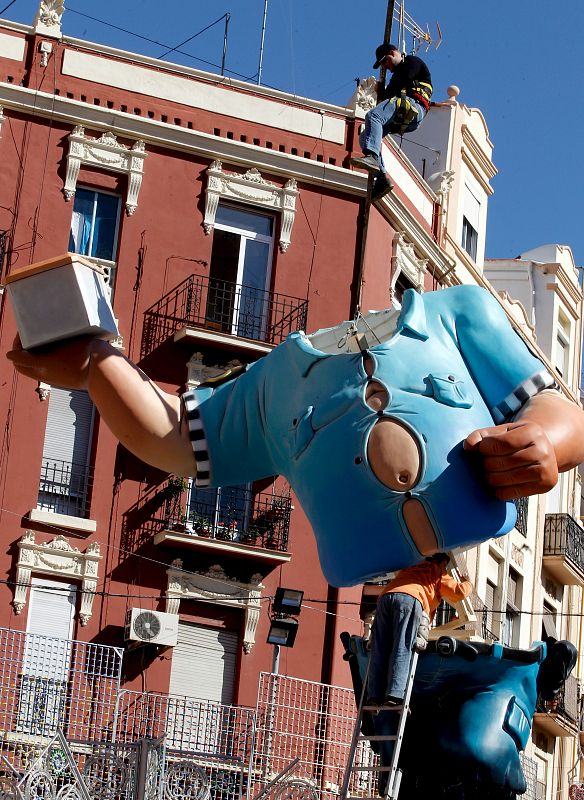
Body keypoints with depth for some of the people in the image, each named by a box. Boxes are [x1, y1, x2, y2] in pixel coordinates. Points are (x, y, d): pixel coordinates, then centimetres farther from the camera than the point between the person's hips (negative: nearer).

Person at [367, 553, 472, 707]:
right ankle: (394, 695, -25)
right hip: (410, 598, -5)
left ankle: (374, 696, -11)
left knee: (380, 650, -1)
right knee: (402, 649, -12)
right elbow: (459, 591, 19)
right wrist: (467, 583, 42)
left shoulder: (410, 569, 42)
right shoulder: (438, 574, 25)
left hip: (385, 596, 5)